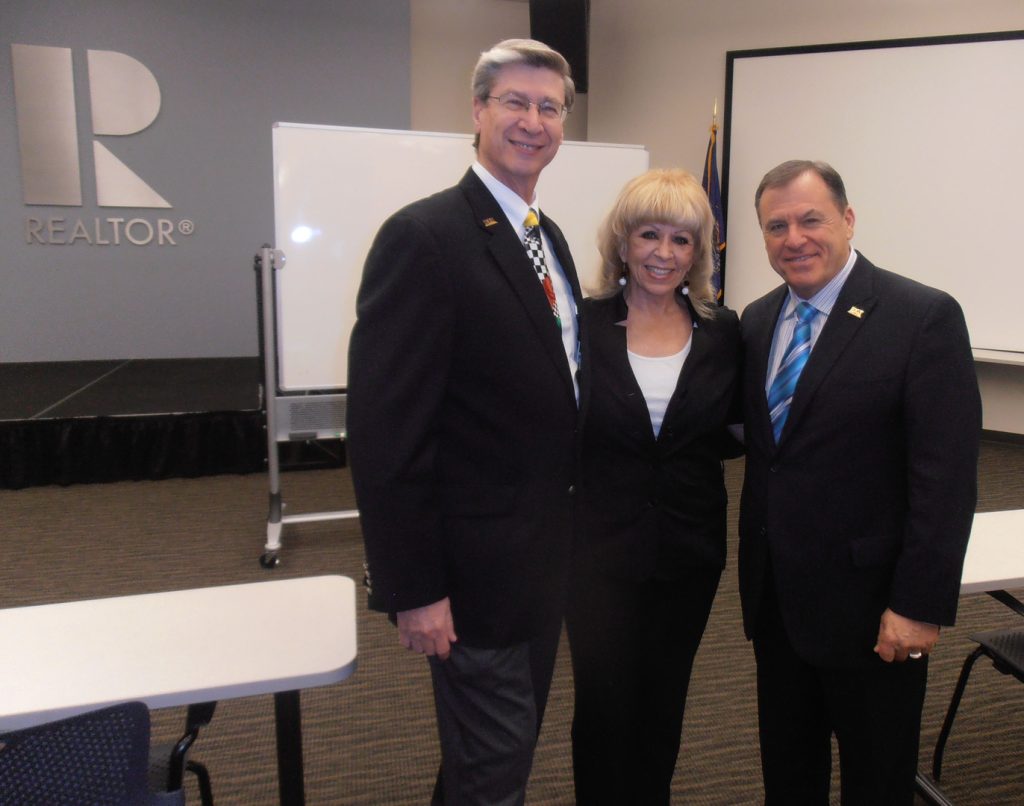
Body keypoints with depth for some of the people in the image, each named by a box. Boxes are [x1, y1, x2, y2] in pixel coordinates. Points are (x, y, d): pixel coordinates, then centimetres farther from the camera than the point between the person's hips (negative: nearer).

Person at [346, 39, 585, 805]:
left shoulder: (550, 237, 9)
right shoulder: (424, 237, -18)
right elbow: (384, 431, -21)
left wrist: (574, 527, 14)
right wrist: (412, 588, -19)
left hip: (548, 552, 8)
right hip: (477, 562, -8)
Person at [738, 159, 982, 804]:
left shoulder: (924, 317, -13)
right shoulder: (757, 320, 5)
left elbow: (946, 477, -16)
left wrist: (921, 605, -17)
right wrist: (756, 570, 5)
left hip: (869, 602, -5)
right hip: (775, 596, 5)